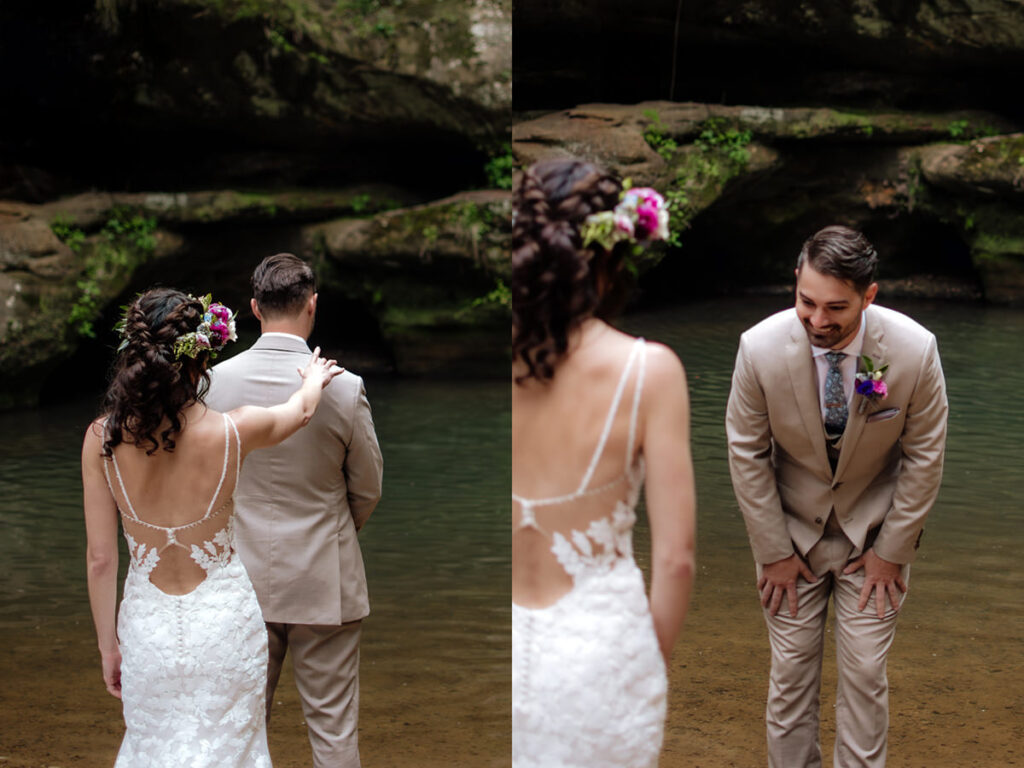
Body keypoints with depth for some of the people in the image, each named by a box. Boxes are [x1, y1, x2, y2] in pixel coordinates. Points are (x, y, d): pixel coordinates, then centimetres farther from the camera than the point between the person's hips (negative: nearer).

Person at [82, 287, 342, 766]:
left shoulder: (102, 439, -13)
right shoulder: (232, 432, -16)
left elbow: (100, 557, -7)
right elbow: (301, 408, 8)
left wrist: (108, 645, 7)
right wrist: (314, 379, 32)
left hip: (148, 629, 2)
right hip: (223, 623, -1)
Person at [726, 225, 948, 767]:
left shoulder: (914, 350, -23)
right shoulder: (760, 348, -23)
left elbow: (925, 456, -8)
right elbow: (747, 454, -9)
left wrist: (891, 550, -5)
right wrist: (773, 551, -6)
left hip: (874, 531, 0)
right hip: (792, 528, 0)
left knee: (865, 673, 1)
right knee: (791, 670, 4)